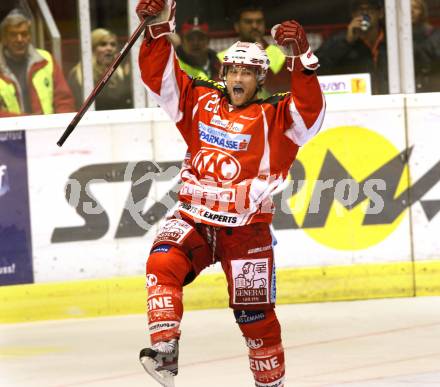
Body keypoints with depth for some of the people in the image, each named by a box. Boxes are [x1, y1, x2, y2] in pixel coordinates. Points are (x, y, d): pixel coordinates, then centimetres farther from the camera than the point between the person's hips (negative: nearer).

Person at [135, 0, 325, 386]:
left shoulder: (274, 116, -3)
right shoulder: (200, 101, 7)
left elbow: (309, 112, -22)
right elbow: (159, 74, 4)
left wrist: (301, 60, -33)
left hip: (245, 228, -2)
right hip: (193, 219, 2)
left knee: (255, 315, 4)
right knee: (163, 262, -27)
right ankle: (165, 352, -34)